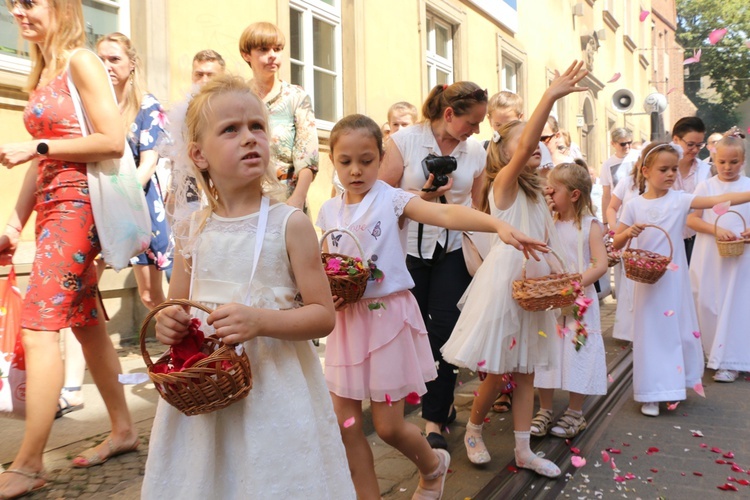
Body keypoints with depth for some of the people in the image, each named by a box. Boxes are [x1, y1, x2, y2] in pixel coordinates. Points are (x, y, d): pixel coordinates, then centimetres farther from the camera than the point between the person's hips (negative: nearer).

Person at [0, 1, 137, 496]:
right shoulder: (43, 73, 17)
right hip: (51, 207, 9)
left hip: (77, 204, -9)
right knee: (86, 323, 12)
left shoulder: (81, 61, -6)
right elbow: (42, 163, 16)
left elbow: (113, 141, -15)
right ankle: (123, 429, 25)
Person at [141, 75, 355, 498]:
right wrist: (169, 324, -7)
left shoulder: (290, 225, -9)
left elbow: (323, 315, -9)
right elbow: (177, 306, 16)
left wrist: (261, 320, -24)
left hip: (273, 390, -3)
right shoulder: (193, 232, 3)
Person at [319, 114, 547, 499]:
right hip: (347, 320, 5)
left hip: (388, 315, -4)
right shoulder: (328, 211, 6)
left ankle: (433, 466, 37)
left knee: (388, 426, 3)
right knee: (344, 427, 8)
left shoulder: (392, 200, -8)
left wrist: (499, 225, -41)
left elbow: (445, 214, -25)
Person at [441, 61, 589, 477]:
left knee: (525, 372, 12)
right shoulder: (504, 183, -9)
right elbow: (522, 150, -29)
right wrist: (551, 95, -32)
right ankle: (473, 431, 27)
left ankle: (523, 451, 22)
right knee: (497, 373, 2)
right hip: (504, 282, -7)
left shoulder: (536, 194, 14)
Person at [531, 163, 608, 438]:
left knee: (578, 354, 4)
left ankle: (575, 414, 20)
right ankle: (544, 411, 20)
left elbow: (601, 265, -14)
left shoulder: (590, 225, -6)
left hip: (579, 301, -3)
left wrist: (576, 283, -26)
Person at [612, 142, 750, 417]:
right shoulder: (634, 205, -2)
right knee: (651, 330, 4)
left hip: (675, 279, 1)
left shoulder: (680, 200, -3)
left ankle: (676, 383, 30)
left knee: (679, 328, 9)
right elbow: (616, 243, 1)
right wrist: (629, 232, -19)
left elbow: (719, 199, -16)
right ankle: (651, 394, 14)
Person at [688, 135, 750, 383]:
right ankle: (714, 352, 25)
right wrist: (716, 229, -18)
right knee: (706, 303, 7)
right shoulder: (706, 186, 3)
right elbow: (691, 220, -2)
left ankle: (729, 361, 7)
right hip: (708, 257, 1)